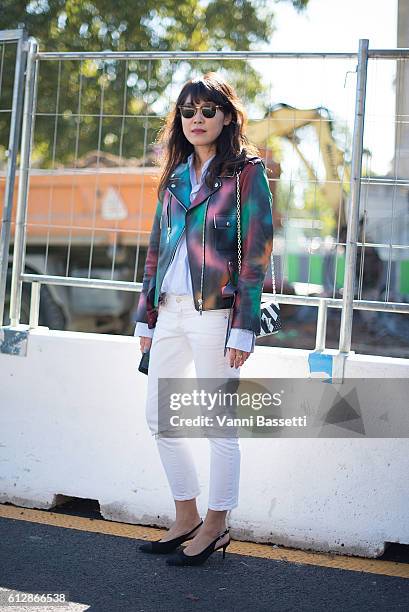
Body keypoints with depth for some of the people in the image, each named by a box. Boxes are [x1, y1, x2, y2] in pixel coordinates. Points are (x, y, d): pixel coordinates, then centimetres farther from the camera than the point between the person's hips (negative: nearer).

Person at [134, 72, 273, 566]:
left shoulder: (246, 171, -4)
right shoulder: (175, 175, 15)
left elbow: (257, 251, -9)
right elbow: (157, 247, 17)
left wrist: (243, 327, -14)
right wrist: (146, 316, 13)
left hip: (215, 312, -7)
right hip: (171, 311, 7)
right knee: (159, 417, 10)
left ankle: (215, 527, 17)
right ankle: (186, 521, 25)